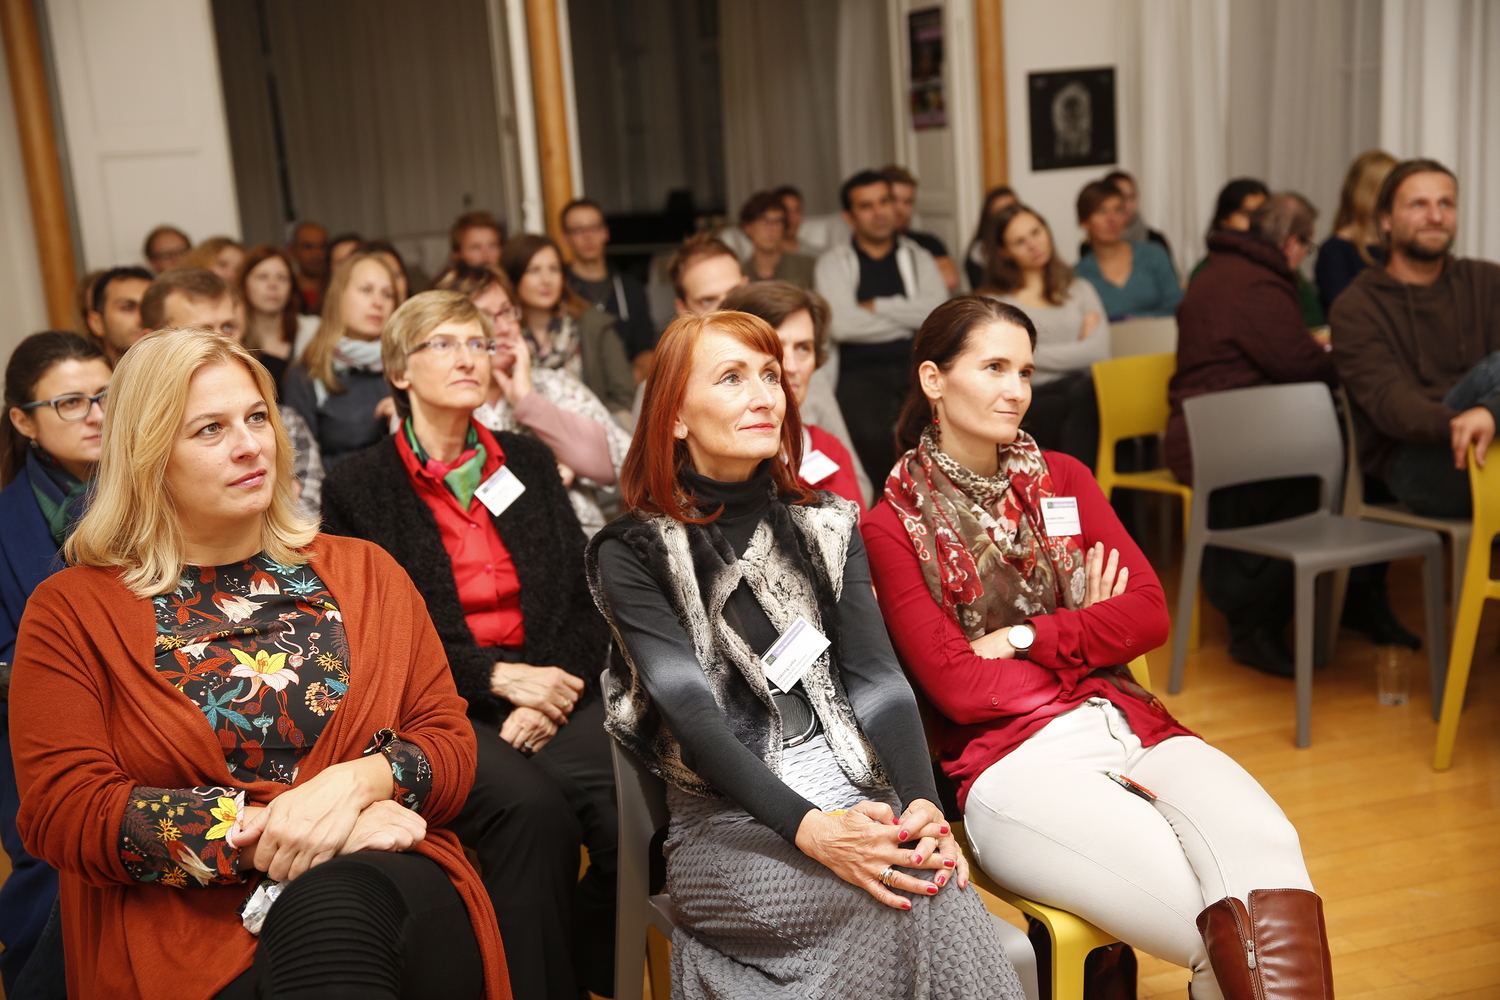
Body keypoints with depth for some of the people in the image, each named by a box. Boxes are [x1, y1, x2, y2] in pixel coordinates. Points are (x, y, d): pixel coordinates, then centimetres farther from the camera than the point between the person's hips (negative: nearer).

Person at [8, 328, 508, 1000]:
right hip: (187, 927, -2)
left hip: (389, 880, 2)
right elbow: (64, 812, -3)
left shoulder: (363, 574, 15)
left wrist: (357, 782, -15)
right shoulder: (71, 610, 8)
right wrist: (267, 831, -15)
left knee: (334, 909, -34)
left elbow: (450, 742, 9)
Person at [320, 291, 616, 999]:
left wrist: (556, 685, -8)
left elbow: (585, 601, 11)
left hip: (554, 693, 3)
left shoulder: (529, 463, 16)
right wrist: (498, 676, -12)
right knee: (531, 807, -33)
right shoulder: (359, 487, 5)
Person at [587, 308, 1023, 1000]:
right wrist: (809, 829, -25)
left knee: (936, 875, -28)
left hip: (855, 795, 4)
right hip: (726, 822, -4)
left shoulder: (823, 526, 13)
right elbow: (690, 709, -12)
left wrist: (923, 801, -15)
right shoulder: (633, 553, -1)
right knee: (906, 896, -30)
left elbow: (876, 678, 4)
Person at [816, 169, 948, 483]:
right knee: (871, 434, -35)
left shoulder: (918, 257, 21)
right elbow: (841, 325, -6)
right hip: (862, 371, -2)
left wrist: (877, 306, 0)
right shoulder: (834, 262, 13)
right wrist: (909, 319, 3)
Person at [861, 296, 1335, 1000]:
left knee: (1261, 845, -28)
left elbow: (1149, 615, 7)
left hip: (1129, 726, 5)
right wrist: (1084, 630, 1)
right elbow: (954, 685, -4)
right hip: (1011, 761, -4)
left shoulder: (1062, 479, 17)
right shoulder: (892, 526, 4)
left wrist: (1023, 637, -4)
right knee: (1209, 918, -28)